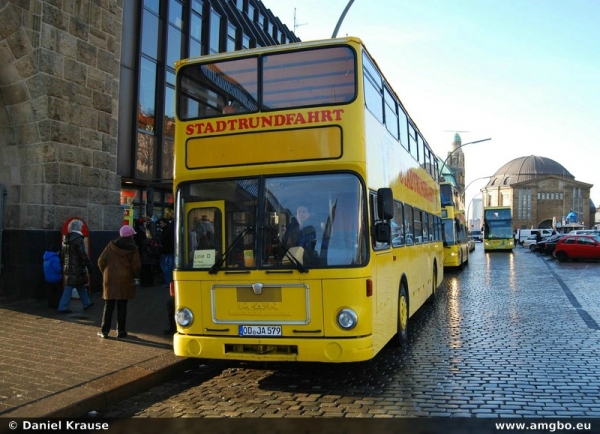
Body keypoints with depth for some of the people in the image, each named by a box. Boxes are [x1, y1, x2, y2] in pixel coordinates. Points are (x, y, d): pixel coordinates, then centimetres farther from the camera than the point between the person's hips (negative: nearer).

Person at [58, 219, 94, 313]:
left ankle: (86, 303, 26)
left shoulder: (65, 239, 11)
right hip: (77, 268, -8)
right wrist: (89, 267, -13)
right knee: (69, 288, -4)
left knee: (81, 286, 17)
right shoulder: (78, 239, -15)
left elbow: (62, 254, 17)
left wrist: (64, 266, 23)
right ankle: (62, 308, -2)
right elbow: (84, 255, -18)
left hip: (68, 267, 8)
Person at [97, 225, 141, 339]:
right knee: (122, 307, 6)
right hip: (125, 281, -2)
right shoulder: (133, 249, -5)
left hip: (110, 279, 2)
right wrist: (135, 275, 11)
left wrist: (105, 272, 13)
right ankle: (121, 331, 9)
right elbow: (136, 266, -9)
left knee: (108, 306, 10)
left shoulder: (111, 245, 0)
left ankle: (104, 331, 13)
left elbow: (101, 261, -3)